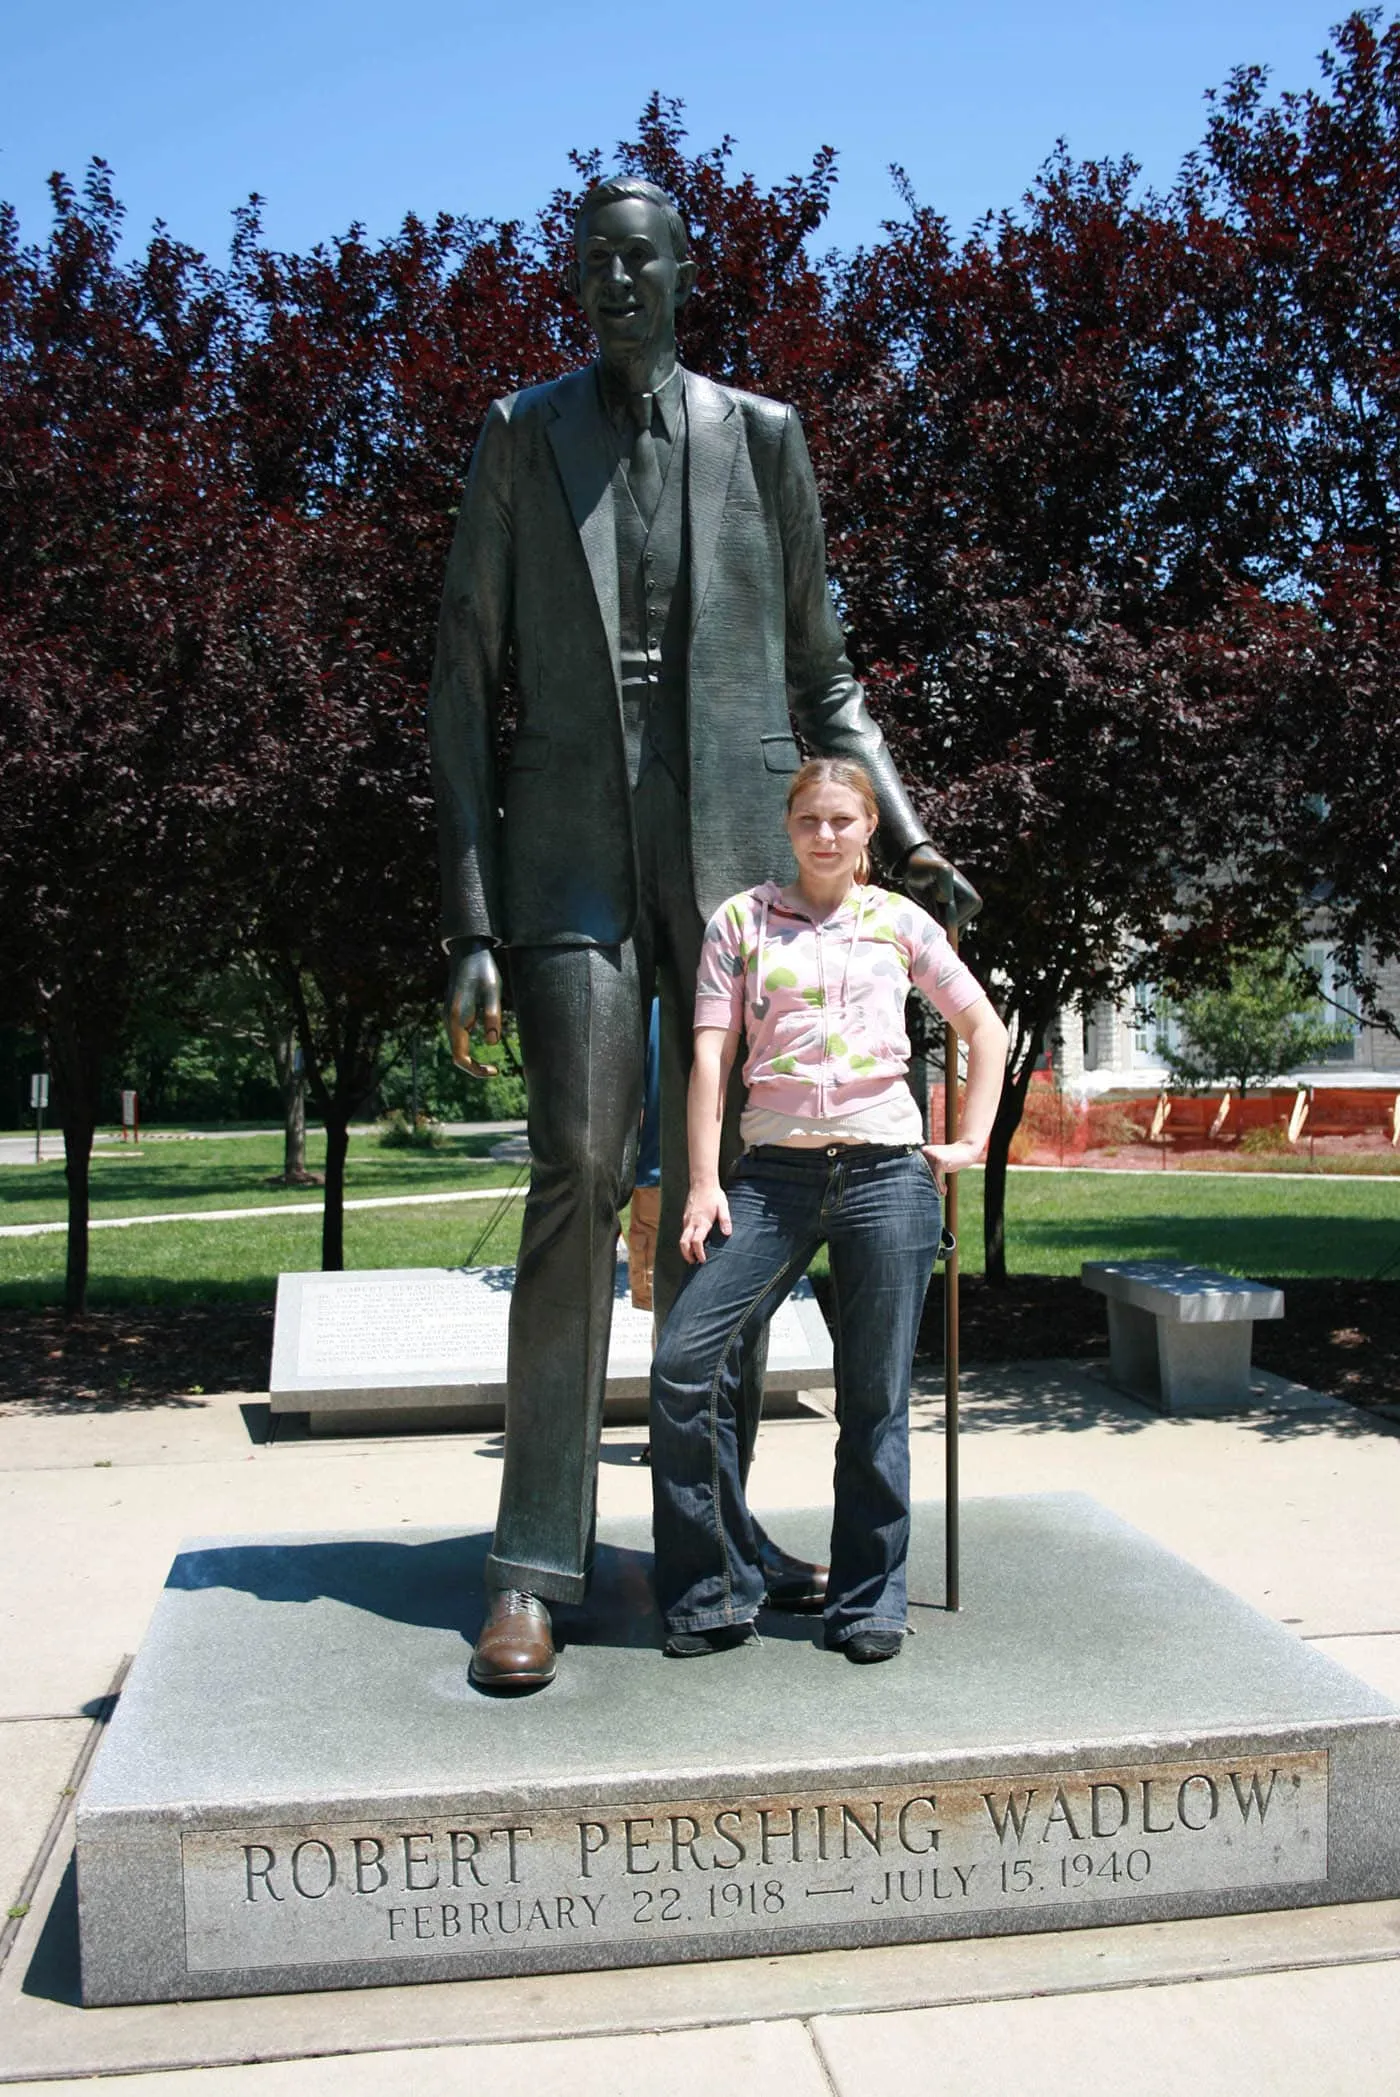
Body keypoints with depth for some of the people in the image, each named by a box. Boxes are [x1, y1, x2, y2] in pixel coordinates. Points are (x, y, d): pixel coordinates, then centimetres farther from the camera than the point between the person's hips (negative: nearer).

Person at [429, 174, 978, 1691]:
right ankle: (535, 1563, -5)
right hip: (576, 853, -2)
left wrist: (902, 834, 6)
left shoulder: (763, 437, 13)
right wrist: (471, 921, -6)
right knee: (578, 1177, -13)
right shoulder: (522, 437, 8)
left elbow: (820, 673, 17)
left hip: (737, 850, 2)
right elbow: (464, 686, 3)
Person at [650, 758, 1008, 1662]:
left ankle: (870, 1601, 19)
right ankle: (715, 1593, 6)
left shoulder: (900, 922, 10)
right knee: (686, 1364, -10)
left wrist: (973, 1142, 9)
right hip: (774, 1171, 0)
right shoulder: (741, 920, 8)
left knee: (875, 1395, 4)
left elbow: (985, 1027, 17)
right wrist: (704, 1179, -6)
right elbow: (712, 1052, 2)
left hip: (886, 1172, 0)